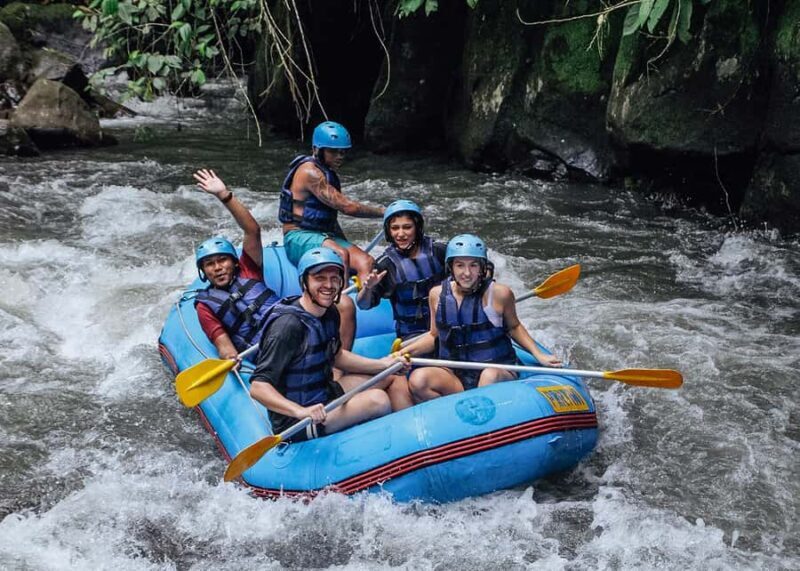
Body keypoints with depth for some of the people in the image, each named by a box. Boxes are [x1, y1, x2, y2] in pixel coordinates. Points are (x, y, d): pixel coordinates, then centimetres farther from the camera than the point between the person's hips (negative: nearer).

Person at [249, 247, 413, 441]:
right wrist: (301, 411, -44)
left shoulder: (330, 314, 1)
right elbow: (258, 387, -30)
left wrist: (382, 364, 5)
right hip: (295, 424, -10)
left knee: (394, 376, 14)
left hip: (325, 394, 10)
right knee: (378, 400, -24)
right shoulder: (288, 324, -26)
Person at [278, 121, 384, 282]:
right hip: (299, 237, -9)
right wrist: (383, 212, -8)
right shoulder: (310, 171, -12)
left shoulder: (328, 173, 19)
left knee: (367, 262, -16)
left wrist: (348, 246, 17)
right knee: (341, 255, -38)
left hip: (325, 237, 9)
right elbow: (347, 207, -18)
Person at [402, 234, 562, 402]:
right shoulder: (437, 295, 1)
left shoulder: (499, 294, -7)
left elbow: (514, 327, 11)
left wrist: (539, 355, 1)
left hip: (498, 372, -2)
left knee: (490, 375, -37)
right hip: (454, 376, 2)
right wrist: (403, 352, 1)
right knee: (418, 379, -27)